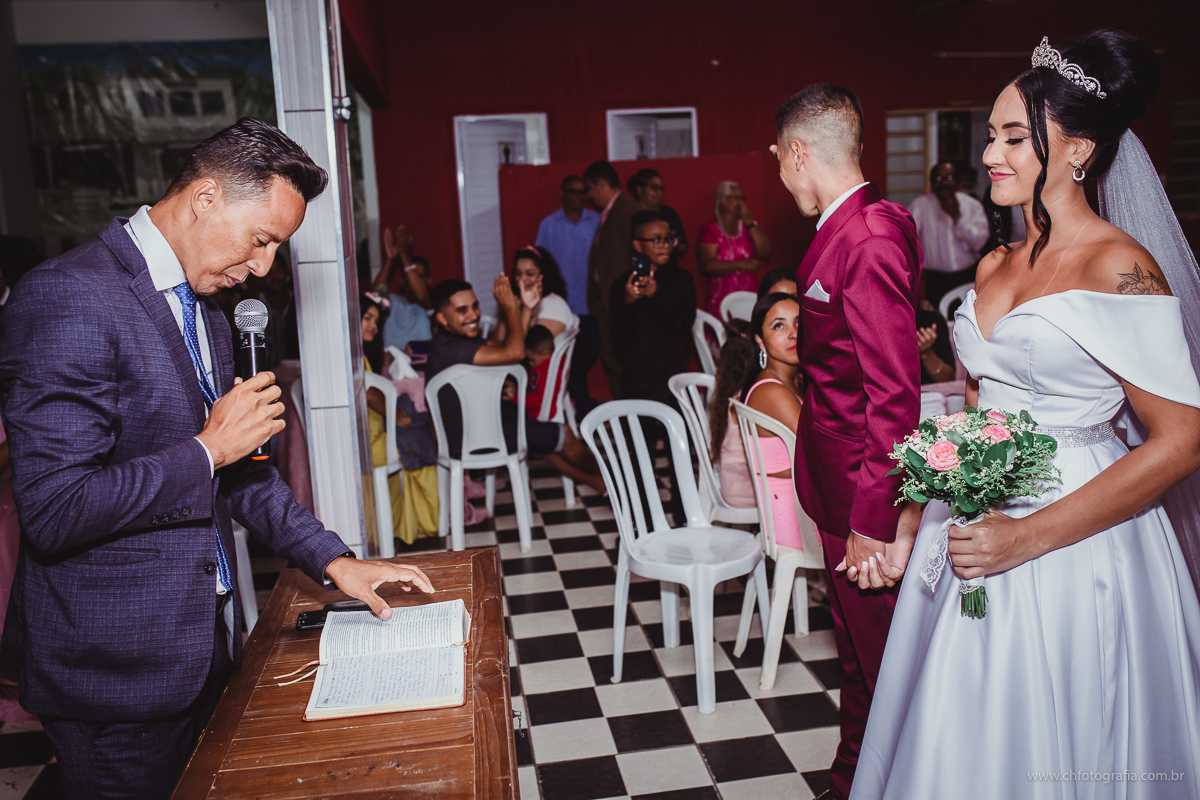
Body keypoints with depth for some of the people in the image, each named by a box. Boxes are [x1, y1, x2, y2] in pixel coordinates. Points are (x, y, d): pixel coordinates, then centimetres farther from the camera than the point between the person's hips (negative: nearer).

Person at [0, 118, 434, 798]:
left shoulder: (206, 313, 9)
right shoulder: (68, 299, -20)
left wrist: (332, 560, 7)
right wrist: (208, 450, -19)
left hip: (206, 643, 8)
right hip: (115, 671, -8)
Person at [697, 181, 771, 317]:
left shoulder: (749, 226, 15)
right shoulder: (710, 230, 1)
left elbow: (765, 254, 2)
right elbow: (706, 266, -12)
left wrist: (750, 224, -3)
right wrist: (742, 265, -15)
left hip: (750, 296, 3)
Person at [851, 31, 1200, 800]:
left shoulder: (1119, 268, -14)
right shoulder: (994, 267, 8)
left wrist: (1029, 538, -20)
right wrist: (910, 525, 7)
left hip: (1079, 552, -6)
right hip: (976, 529, 7)